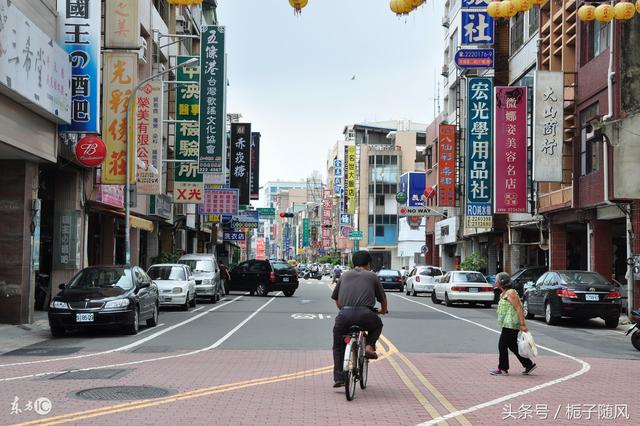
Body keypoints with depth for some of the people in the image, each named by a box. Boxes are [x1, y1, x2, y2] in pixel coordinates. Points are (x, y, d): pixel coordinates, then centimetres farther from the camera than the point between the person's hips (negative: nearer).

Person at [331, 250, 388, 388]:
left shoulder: (344, 275, 24)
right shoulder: (372, 276, 18)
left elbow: (336, 298, 28)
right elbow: (383, 298, 24)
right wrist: (384, 310, 45)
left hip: (344, 315, 2)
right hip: (365, 314, -2)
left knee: (338, 346, 20)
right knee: (377, 325, 32)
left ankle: (338, 378, 11)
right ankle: (369, 346, 9)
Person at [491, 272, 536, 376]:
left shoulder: (510, 293, -15)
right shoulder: (503, 294, 16)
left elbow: (518, 309, -19)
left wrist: (522, 324, -22)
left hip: (510, 324, -10)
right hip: (508, 324, 10)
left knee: (502, 345, -4)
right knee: (512, 346, 14)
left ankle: (503, 369, 3)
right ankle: (529, 364, 20)